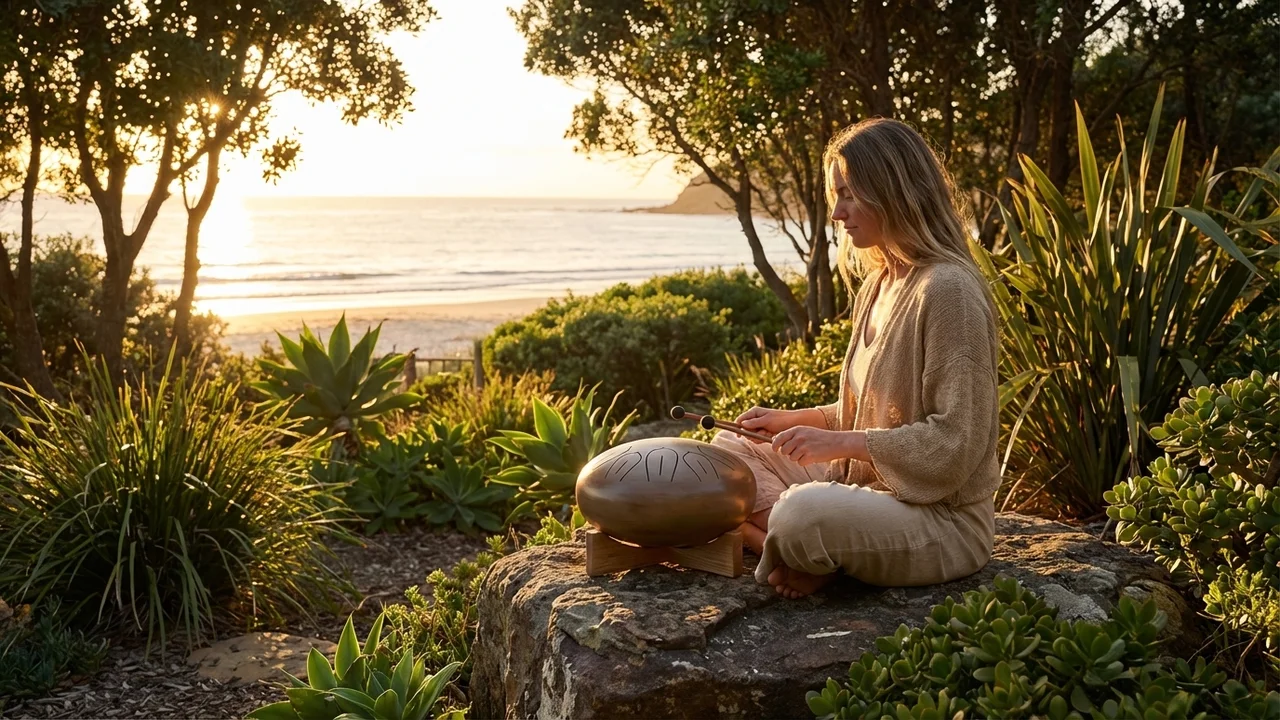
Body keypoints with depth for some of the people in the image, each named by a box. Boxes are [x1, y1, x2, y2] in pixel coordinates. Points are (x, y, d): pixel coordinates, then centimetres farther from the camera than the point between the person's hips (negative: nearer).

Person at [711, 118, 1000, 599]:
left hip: (943, 517, -10)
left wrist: (840, 443, -21)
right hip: (866, 483, 10)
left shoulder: (948, 290, -19)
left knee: (804, 513, -37)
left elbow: (954, 441, -22)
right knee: (728, 451, 7)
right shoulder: (877, 285, 11)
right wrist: (791, 420, 9)